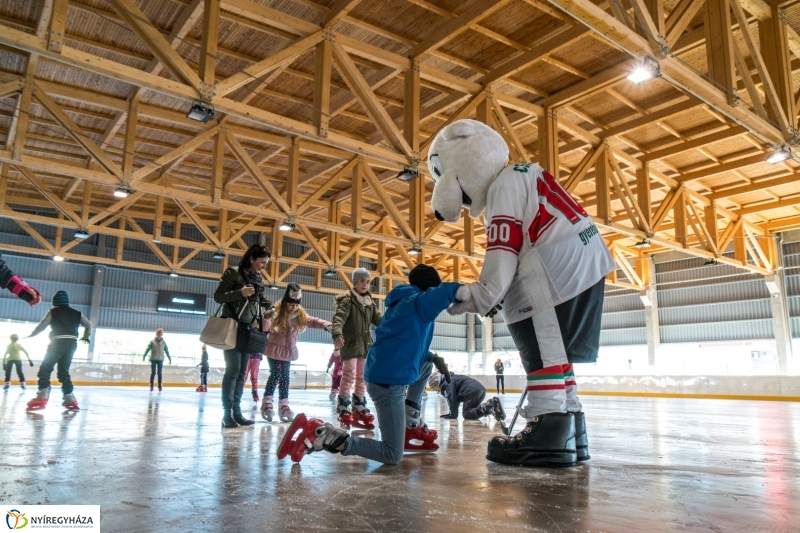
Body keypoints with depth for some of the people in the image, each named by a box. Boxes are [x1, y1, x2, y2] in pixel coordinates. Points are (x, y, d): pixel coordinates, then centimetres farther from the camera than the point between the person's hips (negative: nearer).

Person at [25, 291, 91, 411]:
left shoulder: (53, 312, 5)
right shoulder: (76, 313, 18)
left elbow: (42, 325, -2)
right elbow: (88, 324, 21)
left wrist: (31, 334, 11)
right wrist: (86, 336, 35)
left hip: (58, 342, -5)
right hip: (72, 343, 5)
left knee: (45, 368, -3)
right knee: (64, 370, 14)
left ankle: (42, 397, -20)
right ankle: (70, 399, 10)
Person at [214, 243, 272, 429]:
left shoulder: (258, 279, 12)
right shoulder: (233, 273, -7)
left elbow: (262, 300, 20)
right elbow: (218, 296, -9)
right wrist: (240, 293, -22)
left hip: (248, 329, 7)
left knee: (242, 372, 6)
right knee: (233, 369, -10)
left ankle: (236, 411, 11)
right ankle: (227, 414, -5)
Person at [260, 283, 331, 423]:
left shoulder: (300, 314, 1)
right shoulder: (277, 311, -17)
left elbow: (312, 321, 5)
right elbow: (265, 327, -24)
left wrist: (326, 325, -13)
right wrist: (267, 318, -46)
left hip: (289, 351, 6)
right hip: (274, 350, -6)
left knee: (285, 377, 9)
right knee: (275, 374, -9)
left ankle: (284, 406, 13)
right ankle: (267, 403, 0)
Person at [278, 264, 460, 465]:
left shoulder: (402, 303, 19)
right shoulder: (419, 301, -5)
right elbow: (443, 292, -29)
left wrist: (433, 357, 17)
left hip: (384, 376, 10)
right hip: (389, 381, -10)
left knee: (427, 364, 33)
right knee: (392, 456, -6)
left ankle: (412, 423, 24)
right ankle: (323, 435, -15)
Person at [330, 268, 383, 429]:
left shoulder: (369, 302, 12)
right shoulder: (347, 300, -11)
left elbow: (378, 318, 15)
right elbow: (339, 317, -25)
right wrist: (337, 333, -44)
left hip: (365, 344, 7)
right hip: (350, 343, -7)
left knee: (362, 377, 12)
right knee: (349, 376, -9)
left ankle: (359, 409, 21)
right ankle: (343, 410, -1)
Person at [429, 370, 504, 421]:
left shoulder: (447, 383, 1)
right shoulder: (452, 380, 30)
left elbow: (452, 399, -7)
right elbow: (456, 399, 29)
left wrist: (453, 415, -1)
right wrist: (452, 413, 23)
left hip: (472, 391, -10)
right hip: (481, 389, 10)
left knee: (467, 415, -4)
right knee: (471, 411, 17)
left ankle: (487, 407, -26)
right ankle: (493, 403, -2)